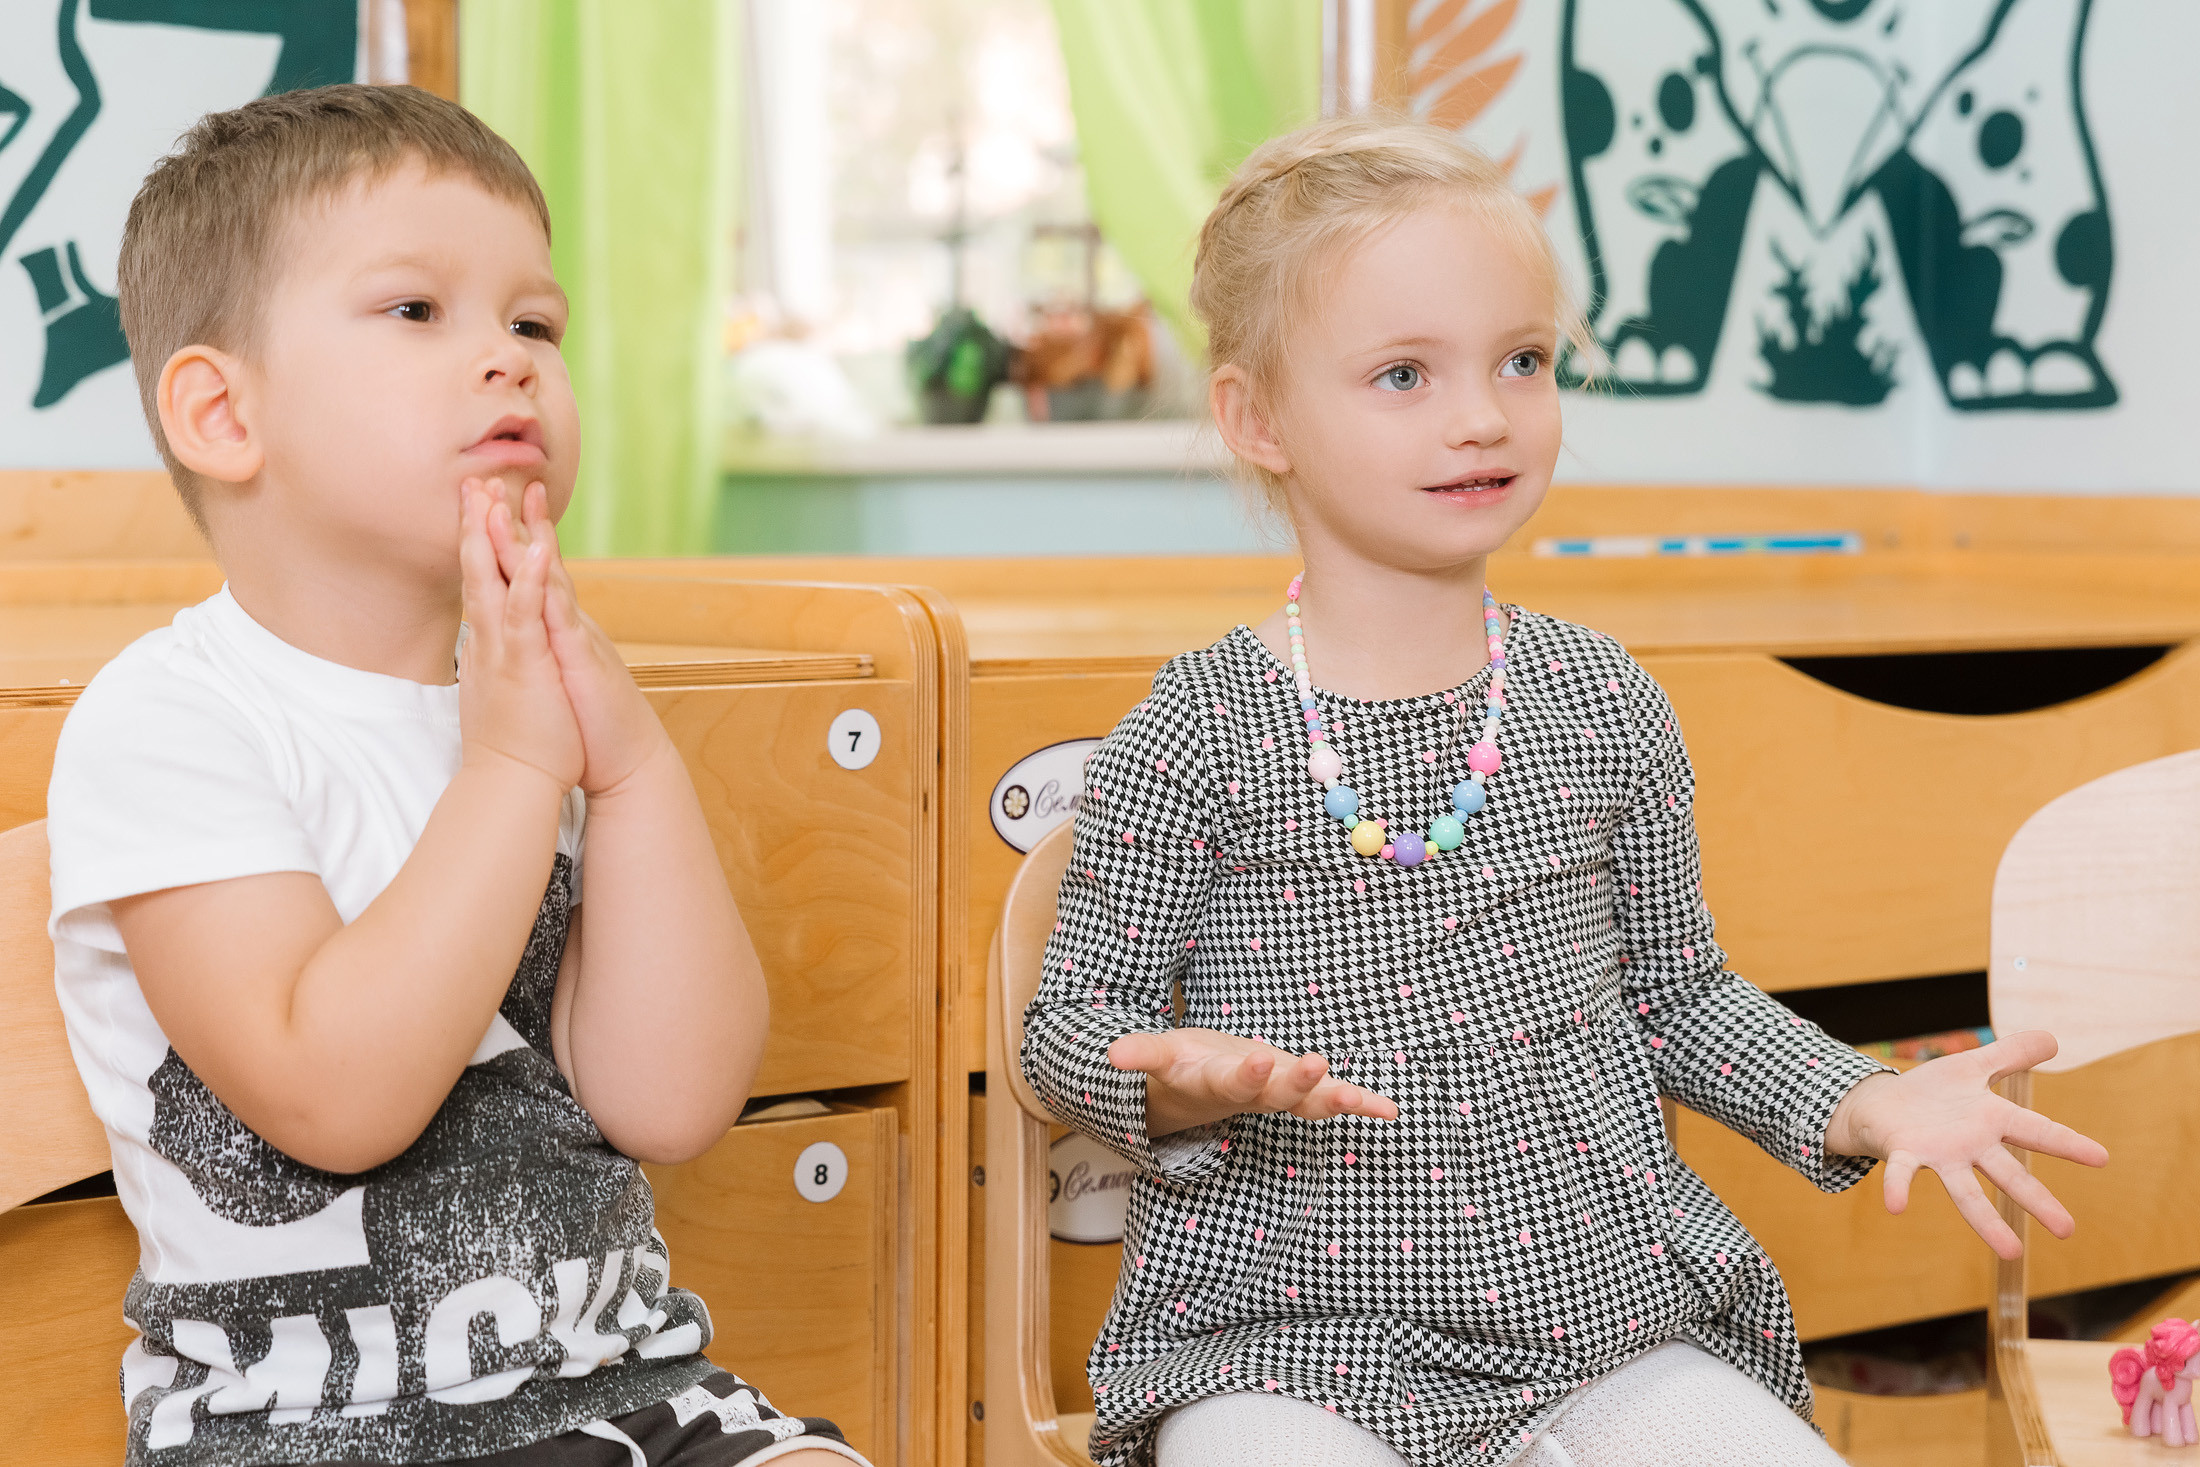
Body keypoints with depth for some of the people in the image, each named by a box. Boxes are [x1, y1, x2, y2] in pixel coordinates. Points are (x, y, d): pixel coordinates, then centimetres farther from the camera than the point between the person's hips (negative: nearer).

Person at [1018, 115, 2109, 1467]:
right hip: (1280, 1334, -3)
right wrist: (1182, 1084, -20)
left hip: (1596, 1305, 4)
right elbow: (1077, 1018, 2)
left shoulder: (1605, 706, 6)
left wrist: (1865, 1102, 2)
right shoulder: (1193, 741, -5)